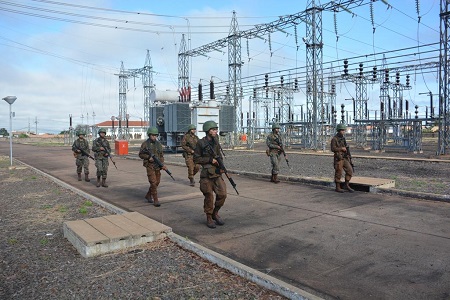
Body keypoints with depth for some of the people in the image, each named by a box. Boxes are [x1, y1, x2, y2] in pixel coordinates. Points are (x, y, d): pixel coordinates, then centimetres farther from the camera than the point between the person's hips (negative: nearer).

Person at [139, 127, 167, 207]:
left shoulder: (158, 144, 7)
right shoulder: (145, 144, -4)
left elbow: (161, 155, 8)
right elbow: (140, 154, -1)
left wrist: (162, 164, -7)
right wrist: (148, 157, -17)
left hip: (157, 166, 5)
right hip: (150, 166, -5)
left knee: (157, 182, 12)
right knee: (153, 183, -10)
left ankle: (148, 195, 33)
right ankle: (155, 200, -5)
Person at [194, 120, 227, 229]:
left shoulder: (215, 141, 9)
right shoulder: (201, 143, -8)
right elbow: (196, 159, -8)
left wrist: (220, 162, 4)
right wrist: (210, 160, -15)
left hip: (217, 172, 5)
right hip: (207, 173, -5)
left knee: (222, 194, -1)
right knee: (209, 197, 2)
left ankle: (215, 213, 21)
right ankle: (209, 218, 18)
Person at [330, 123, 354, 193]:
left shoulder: (343, 138, 14)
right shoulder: (334, 139, -10)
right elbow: (333, 149, -19)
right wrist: (341, 148, -16)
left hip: (345, 158, 7)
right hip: (338, 158, -7)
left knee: (350, 171, 1)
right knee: (338, 173, -1)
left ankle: (347, 185, 11)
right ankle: (338, 188, 9)